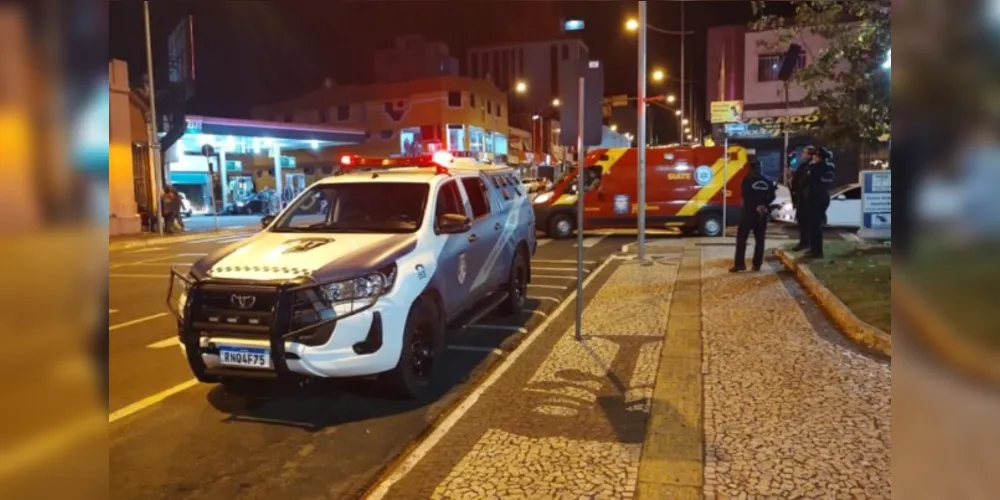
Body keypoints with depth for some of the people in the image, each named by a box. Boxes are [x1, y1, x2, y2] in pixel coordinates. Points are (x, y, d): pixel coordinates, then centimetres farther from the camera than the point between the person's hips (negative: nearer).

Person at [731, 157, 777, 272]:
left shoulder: (747, 179, -7)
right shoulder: (768, 181, 8)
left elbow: (745, 196, -12)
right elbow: (772, 196, 6)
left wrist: (755, 206, -7)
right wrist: (763, 205, -1)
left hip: (749, 212, -4)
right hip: (762, 213, 4)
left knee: (741, 238, 0)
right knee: (759, 239, 10)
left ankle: (739, 264, -5)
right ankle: (757, 264, 8)